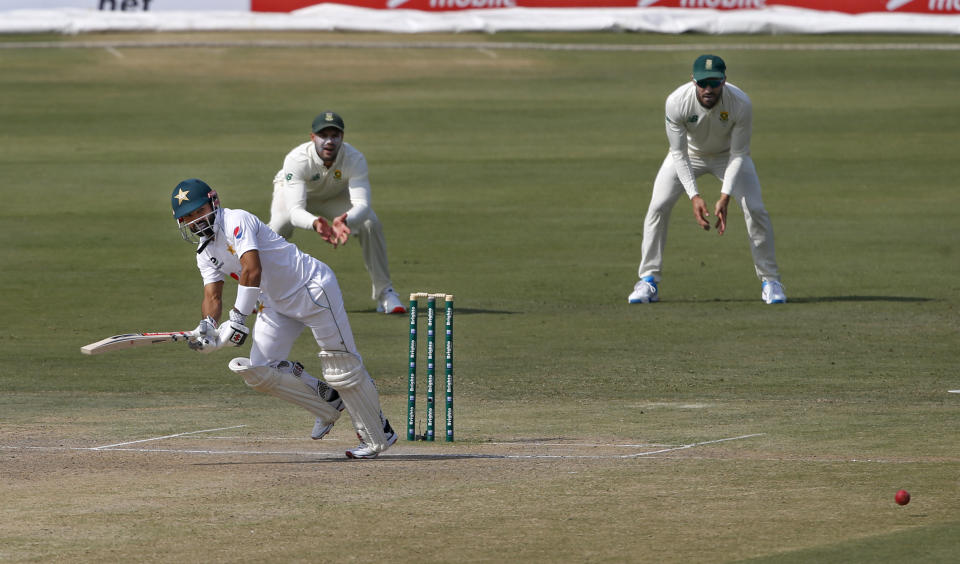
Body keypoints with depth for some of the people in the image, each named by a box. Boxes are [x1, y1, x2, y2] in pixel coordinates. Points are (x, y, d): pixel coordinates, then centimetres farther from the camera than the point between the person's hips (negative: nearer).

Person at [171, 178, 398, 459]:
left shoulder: (236, 220, -20)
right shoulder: (205, 253, 7)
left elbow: (252, 270, -31)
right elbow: (212, 296, 0)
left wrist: (238, 318, -37)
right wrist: (207, 327, -23)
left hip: (312, 286, -9)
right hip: (276, 304, 9)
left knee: (342, 368, -6)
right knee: (259, 372, 0)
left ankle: (378, 435, 8)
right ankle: (327, 401, 19)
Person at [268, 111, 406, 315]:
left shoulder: (355, 159, -34)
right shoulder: (296, 160, -39)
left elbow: (361, 204, -43)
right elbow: (295, 211, -46)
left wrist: (344, 221, -66)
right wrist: (315, 223, -69)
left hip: (335, 196, 2)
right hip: (291, 191, -2)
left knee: (371, 225, -22)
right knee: (278, 226, -31)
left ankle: (384, 293, -9)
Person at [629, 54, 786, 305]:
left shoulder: (741, 104, -34)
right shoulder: (676, 102, -33)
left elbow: (739, 154, -24)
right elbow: (679, 155, -25)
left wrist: (725, 198, -34)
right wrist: (694, 197, -35)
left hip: (729, 155, 0)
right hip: (690, 154, 0)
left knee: (756, 209, -15)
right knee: (658, 207, -14)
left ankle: (770, 280, 2)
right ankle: (649, 281, -3)